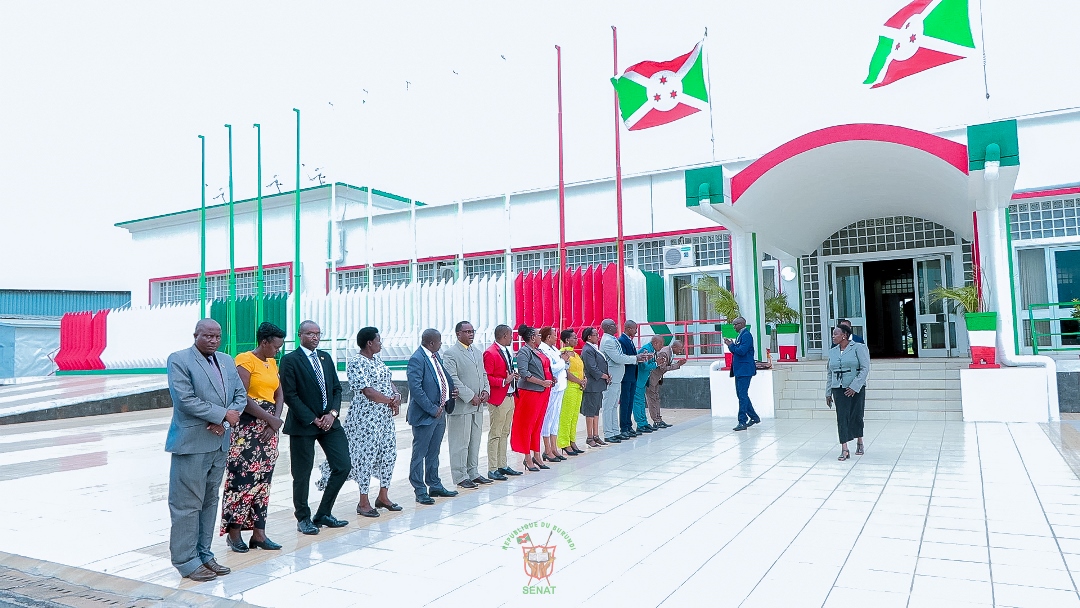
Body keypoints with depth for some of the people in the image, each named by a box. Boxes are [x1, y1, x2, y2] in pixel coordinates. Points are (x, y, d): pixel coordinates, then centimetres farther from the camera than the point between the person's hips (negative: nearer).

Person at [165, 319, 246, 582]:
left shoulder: (227, 361, 12)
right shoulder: (179, 360, -7)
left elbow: (241, 395, 11)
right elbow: (185, 400, -17)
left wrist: (224, 421, -7)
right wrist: (223, 414, -14)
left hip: (220, 441, 7)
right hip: (192, 442, -7)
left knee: (210, 501, 13)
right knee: (188, 503, 0)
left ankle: (204, 554, 23)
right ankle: (186, 561, 10)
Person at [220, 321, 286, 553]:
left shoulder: (272, 363, 16)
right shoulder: (245, 360, -9)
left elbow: (279, 395, 12)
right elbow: (242, 398, -17)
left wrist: (275, 419, -5)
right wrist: (270, 419, -15)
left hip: (269, 426, 8)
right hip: (247, 427, -7)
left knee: (262, 480, 8)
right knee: (243, 478, -5)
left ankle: (259, 533, 12)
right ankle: (234, 532, 8)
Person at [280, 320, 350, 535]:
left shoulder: (326, 357, 13)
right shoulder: (290, 360, -6)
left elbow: (336, 388, 13)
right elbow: (290, 395, -11)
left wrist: (332, 413, -4)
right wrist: (312, 419, -13)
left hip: (329, 421, 6)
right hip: (303, 424, -6)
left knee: (343, 466, 3)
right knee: (302, 474, 3)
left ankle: (323, 514, 18)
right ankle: (303, 519, 21)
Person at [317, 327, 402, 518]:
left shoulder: (378, 360, 14)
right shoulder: (356, 363, -13)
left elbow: (389, 381, 14)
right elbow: (367, 391, -20)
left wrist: (397, 396, -6)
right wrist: (390, 401, -13)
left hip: (386, 415, 9)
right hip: (366, 416, -9)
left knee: (389, 453, 10)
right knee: (367, 456, -2)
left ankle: (383, 496, 23)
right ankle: (363, 502, 9)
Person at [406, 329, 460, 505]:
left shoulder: (436, 356, 10)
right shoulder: (417, 360, -18)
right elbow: (416, 389, -23)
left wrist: (451, 390, 4)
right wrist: (432, 409, -21)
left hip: (439, 413, 9)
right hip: (425, 416, -9)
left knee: (434, 453, 20)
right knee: (419, 454, 3)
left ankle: (435, 486, 31)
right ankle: (420, 491, 11)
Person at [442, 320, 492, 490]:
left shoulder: (478, 352, 16)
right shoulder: (451, 353, -8)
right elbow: (452, 379, -15)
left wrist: (486, 390, 1)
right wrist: (470, 396, -17)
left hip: (477, 405, 8)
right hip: (460, 405, -8)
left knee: (475, 441, 14)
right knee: (460, 443, -2)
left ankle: (473, 473, 24)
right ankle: (460, 476, 7)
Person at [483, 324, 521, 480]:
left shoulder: (509, 352, 14)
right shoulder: (490, 353, -14)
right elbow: (486, 378, -18)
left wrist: (514, 376, 8)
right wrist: (504, 381, -22)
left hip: (510, 397, 9)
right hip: (498, 399, -9)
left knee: (505, 433, 15)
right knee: (495, 435, -4)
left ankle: (502, 466, 24)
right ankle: (493, 469, 2)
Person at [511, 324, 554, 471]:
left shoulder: (538, 351, 15)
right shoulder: (524, 352, -10)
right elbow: (524, 373, -19)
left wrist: (551, 378, 7)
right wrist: (542, 382, -20)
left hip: (543, 391, 9)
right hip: (530, 391, -9)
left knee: (538, 425, 13)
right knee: (528, 425, -1)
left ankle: (537, 456, 21)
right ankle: (527, 458, 5)